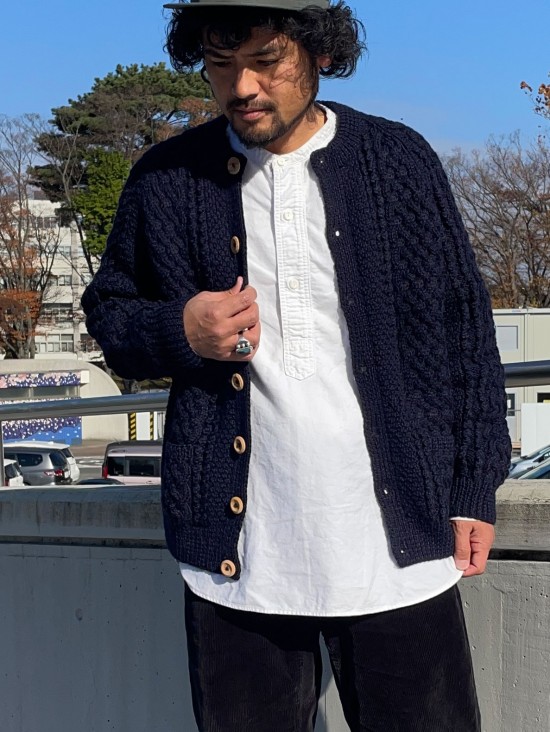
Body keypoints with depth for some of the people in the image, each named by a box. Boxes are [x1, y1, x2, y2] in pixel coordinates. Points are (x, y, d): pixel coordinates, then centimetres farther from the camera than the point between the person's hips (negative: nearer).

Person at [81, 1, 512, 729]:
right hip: (237, 554, 1)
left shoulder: (400, 161, 1)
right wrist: (177, 332, -9)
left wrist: (474, 491, 2)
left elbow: (464, 325, 5)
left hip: (399, 548, 0)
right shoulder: (166, 179, 3)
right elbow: (108, 312, 14)